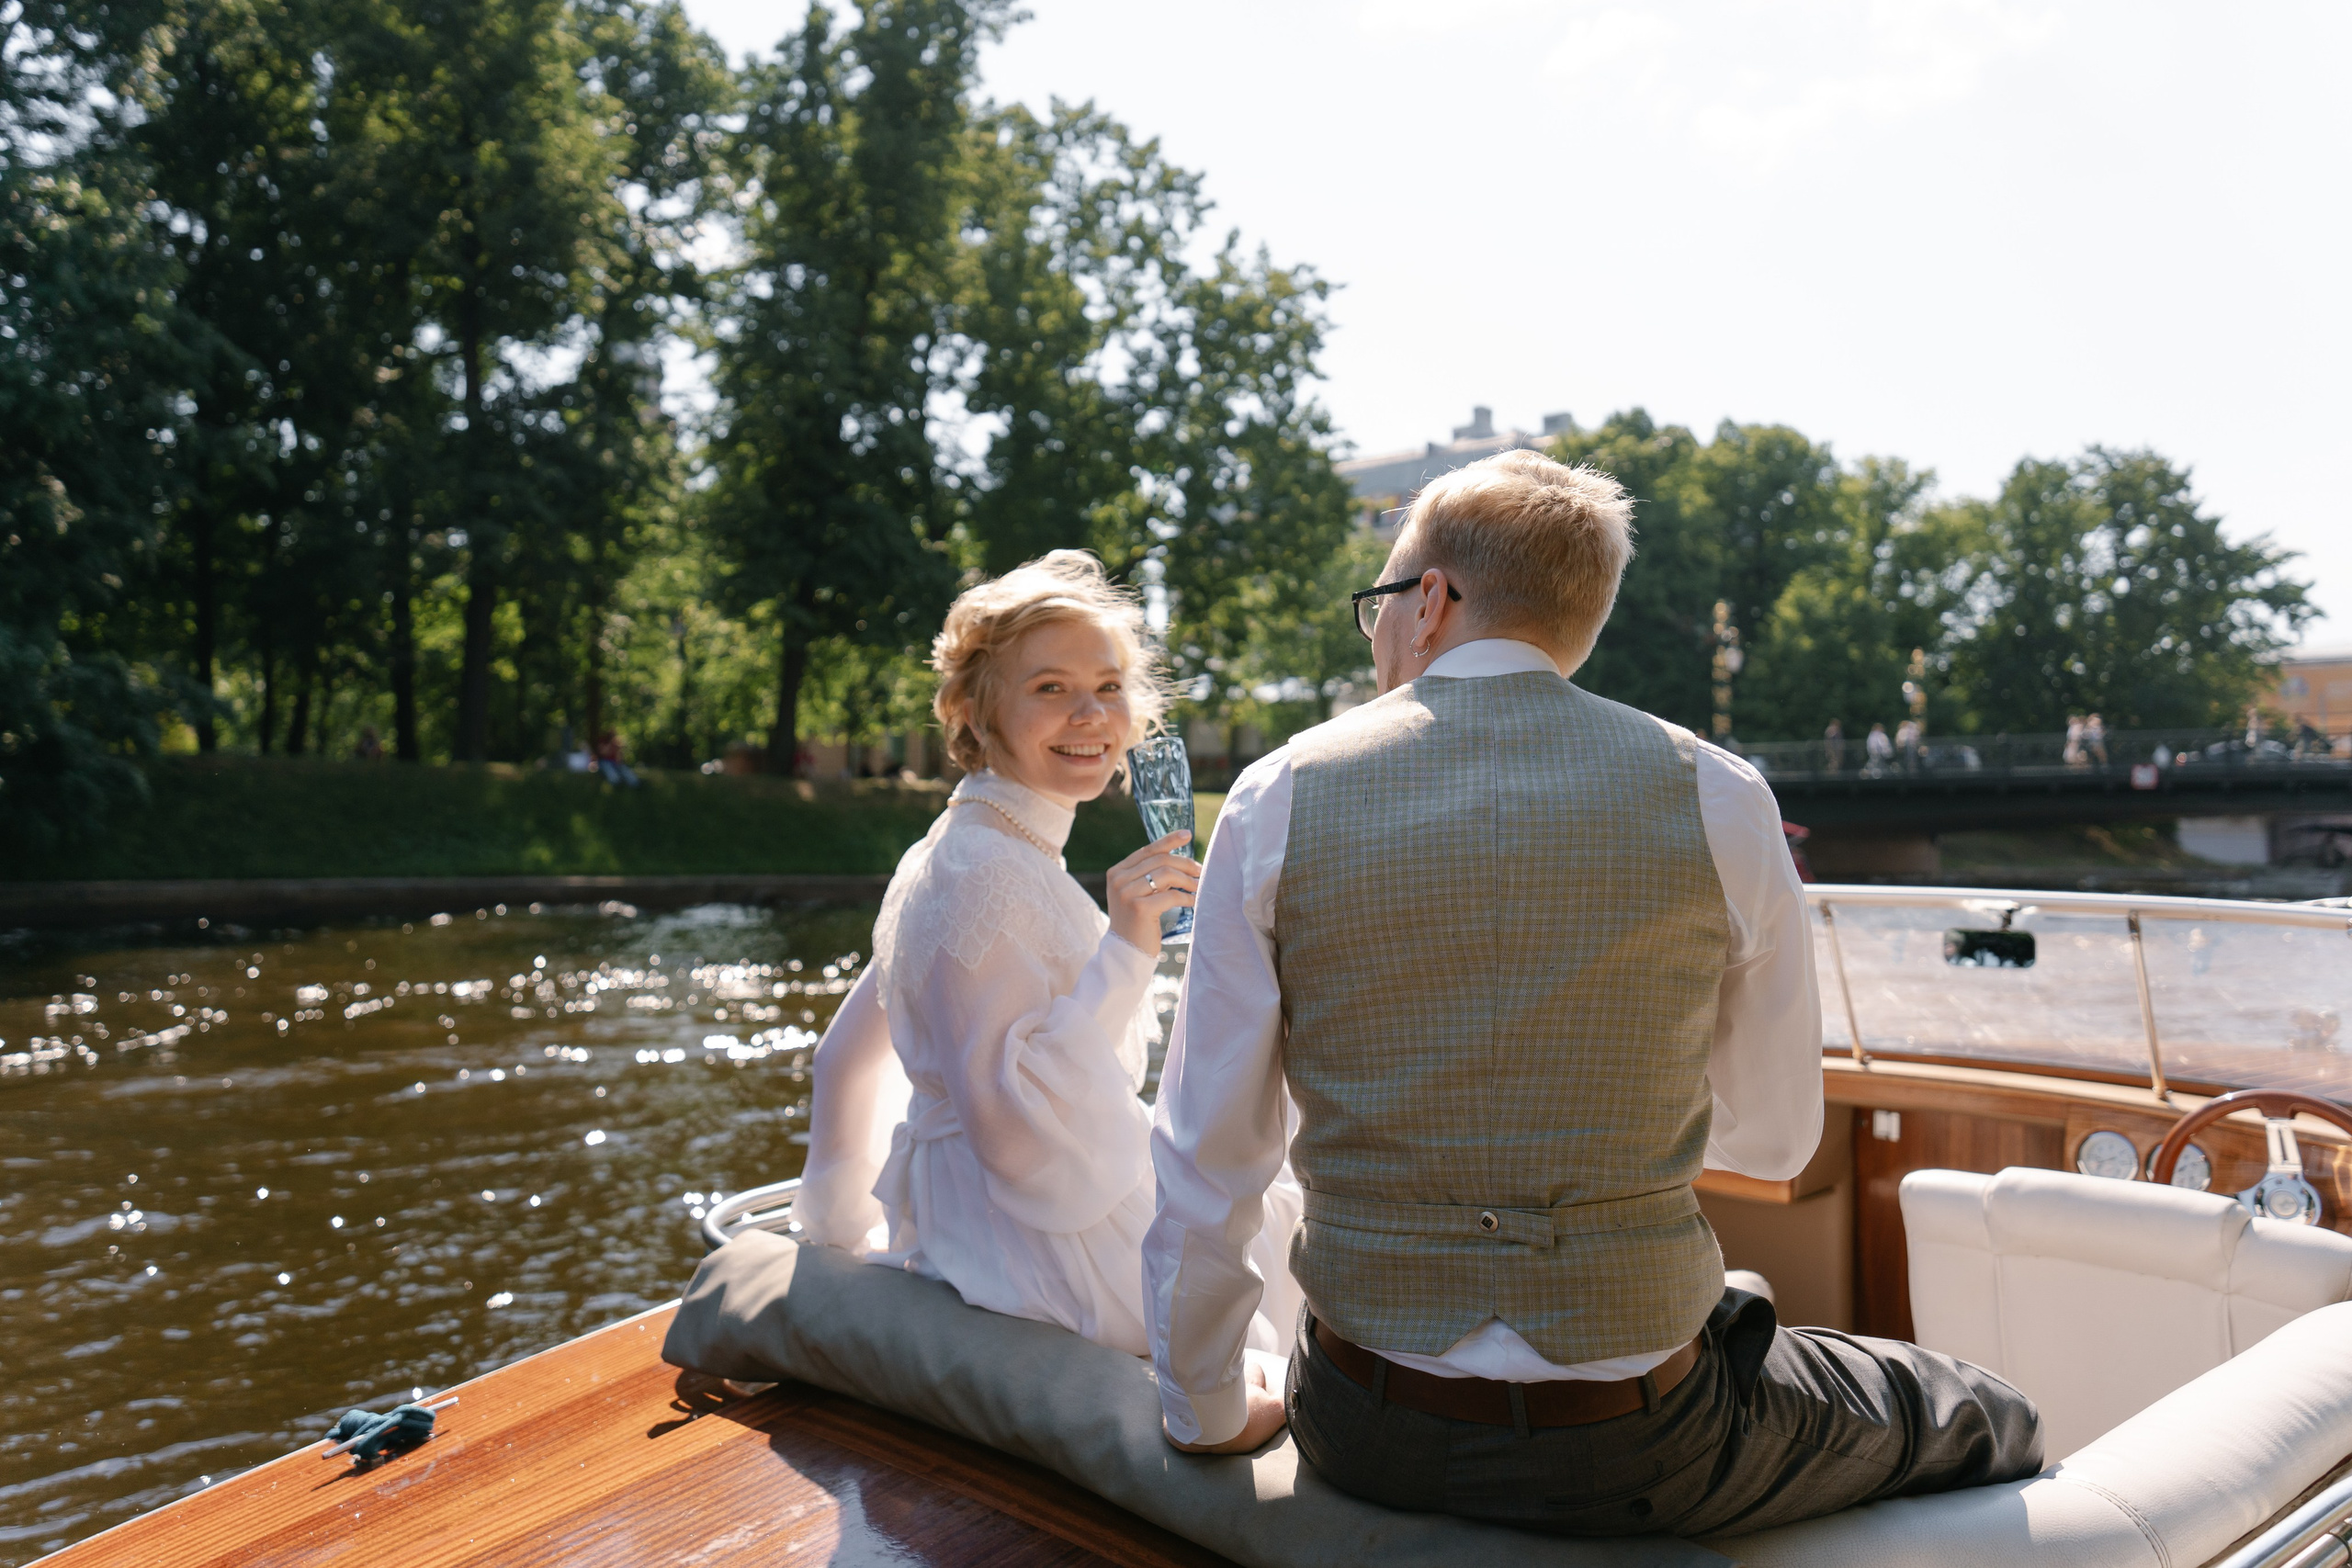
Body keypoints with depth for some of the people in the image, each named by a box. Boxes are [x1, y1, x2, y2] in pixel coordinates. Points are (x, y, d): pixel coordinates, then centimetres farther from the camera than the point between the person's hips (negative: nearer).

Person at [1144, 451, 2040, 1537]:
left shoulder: (1277, 801, -8)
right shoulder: (1715, 798, -9)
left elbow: (1202, 1164, -5)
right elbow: (1775, 1140, 4)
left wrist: (1208, 1414, 10)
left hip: (1364, 1438, 3)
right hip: (1630, 1449, -2)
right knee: (1993, 1423, 24)